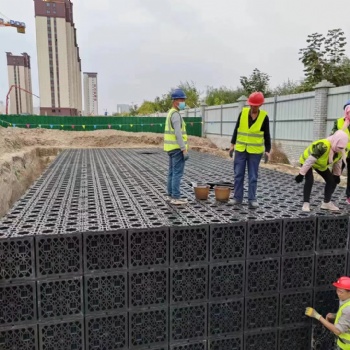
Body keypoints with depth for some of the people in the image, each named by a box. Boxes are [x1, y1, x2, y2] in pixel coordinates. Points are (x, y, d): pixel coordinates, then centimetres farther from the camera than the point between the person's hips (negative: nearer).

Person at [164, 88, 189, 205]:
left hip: (171, 148, 10)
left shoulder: (171, 113, 16)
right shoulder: (176, 114, -16)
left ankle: (171, 194, 20)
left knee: (172, 172, 13)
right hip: (177, 148, -10)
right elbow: (178, 134, -23)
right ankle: (175, 197, -4)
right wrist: (184, 150, -23)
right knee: (178, 173, -7)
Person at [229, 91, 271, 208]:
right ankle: (237, 198, 16)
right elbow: (236, 129, 6)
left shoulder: (264, 116, -5)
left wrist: (267, 150, -7)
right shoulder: (243, 113, -1)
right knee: (238, 175, 6)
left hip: (255, 152, -2)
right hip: (240, 150, 2)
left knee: (253, 176, 4)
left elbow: (266, 135, -1)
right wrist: (232, 144, 4)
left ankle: (252, 199, 12)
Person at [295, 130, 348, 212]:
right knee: (309, 181, -25)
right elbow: (310, 160, -39)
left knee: (332, 181, 3)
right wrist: (301, 174, -35)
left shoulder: (340, 151, -18)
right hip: (307, 160, -7)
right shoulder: (323, 146, -42)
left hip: (321, 165, 7)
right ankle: (306, 203, -13)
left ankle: (326, 203, 15)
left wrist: (337, 175, 11)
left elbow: (337, 163, 2)